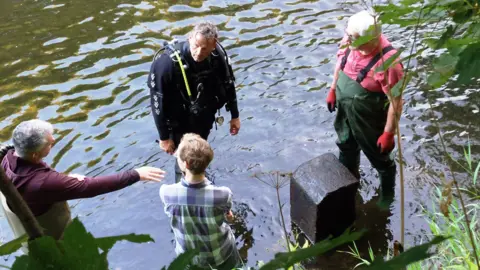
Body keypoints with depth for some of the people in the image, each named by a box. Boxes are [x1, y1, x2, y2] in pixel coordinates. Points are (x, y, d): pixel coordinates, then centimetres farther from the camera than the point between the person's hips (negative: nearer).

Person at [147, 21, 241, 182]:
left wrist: (235, 116, 7)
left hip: (205, 119, 5)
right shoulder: (167, 62, -34)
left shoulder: (218, 54, -20)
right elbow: (158, 102, -23)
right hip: (180, 123, -5)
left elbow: (228, 84, -2)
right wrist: (164, 137, -14)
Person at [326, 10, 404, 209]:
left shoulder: (387, 62, -36)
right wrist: (333, 89, 12)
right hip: (345, 110, 7)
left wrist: (388, 133, -21)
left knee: (379, 158, 18)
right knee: (346, 147, 30)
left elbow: (395, 101, -27)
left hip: (369, 120, -6)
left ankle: (387, 193, 48)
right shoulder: (351, 41, -17)